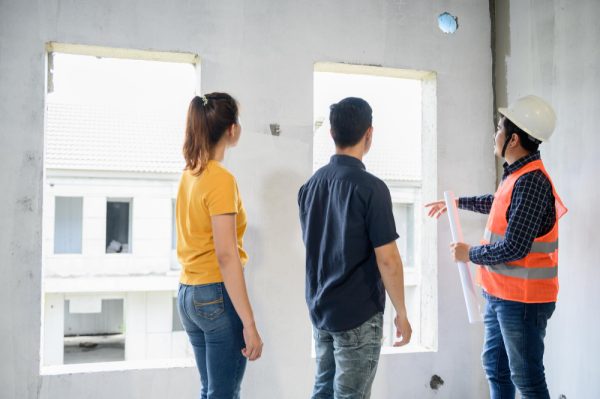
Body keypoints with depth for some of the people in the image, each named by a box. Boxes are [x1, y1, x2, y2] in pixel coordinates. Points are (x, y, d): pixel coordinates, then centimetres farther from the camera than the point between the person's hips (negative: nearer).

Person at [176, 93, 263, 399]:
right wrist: (249, 324, -21)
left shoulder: (190, 175, 8)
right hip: (217, 294, -9)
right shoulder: (221, 179, -17)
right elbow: (226, 256, -22)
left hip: (188, 293, 9)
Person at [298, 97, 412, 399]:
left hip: (320, 308, 7)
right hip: (358, 314, -7)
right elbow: (387, 259, -18)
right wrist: (401, 313, -8)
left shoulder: (311, 185, 4)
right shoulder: (370, 187, -18)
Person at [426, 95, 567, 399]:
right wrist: (455, 202, 36)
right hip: (500, 294, 10)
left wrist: (469, 254, -11)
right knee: (495, 365, 22)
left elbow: (514, 248, -27)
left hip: (521, 300, -10)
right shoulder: (518, 174, 6)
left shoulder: (531, 181, -24)